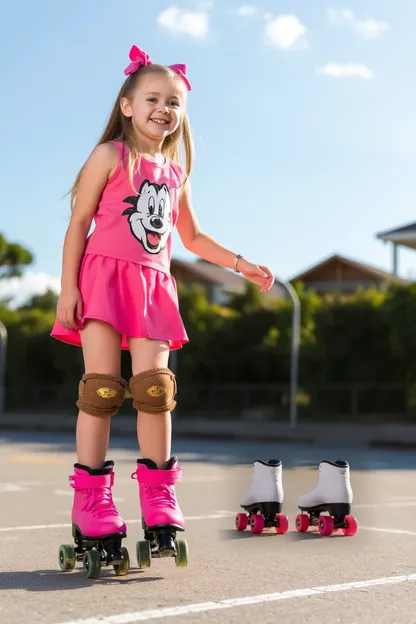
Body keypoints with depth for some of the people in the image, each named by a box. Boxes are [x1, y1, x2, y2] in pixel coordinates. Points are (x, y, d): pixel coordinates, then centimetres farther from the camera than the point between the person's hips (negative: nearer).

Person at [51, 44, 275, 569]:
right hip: (105, 275, -4)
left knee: (154, 385, -4)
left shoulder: (175, 173, 18)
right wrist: (68, 287, -10)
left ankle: (158, 492, 3)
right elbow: (79, 222, -2)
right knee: (102, 385, -9)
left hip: (153, 285, 4)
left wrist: (243, 265, 22)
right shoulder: (110, 156, 2)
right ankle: (91, 496, -4)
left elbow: (192, 237, 29)